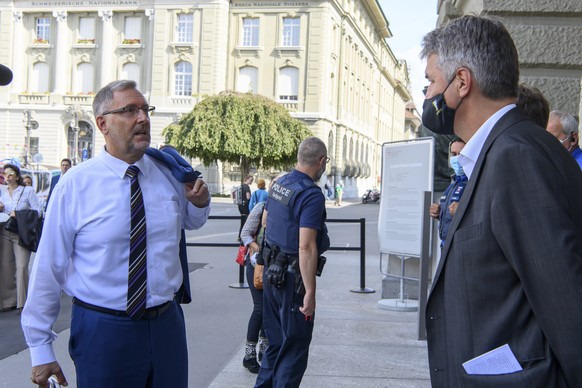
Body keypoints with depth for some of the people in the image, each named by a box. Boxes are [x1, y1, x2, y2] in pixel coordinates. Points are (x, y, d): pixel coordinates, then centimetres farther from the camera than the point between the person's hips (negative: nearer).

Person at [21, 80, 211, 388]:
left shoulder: (169, 174, 1)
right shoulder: (75, 185, -10)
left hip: (166, 324, 4)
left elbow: (190, 221, 21)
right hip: (101, 329, -4)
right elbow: (49, 266, -8)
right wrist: (40, 348, -6)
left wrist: (200, 202, -3)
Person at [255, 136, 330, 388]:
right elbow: (306, 248, -26)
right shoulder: (312, 195, -20)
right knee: (295, 347, 3)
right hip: (293, 277, -8)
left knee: (275, 341, 20)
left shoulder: (278, 184, 6)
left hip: (271, 271, 8)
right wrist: (310, 293, -24)